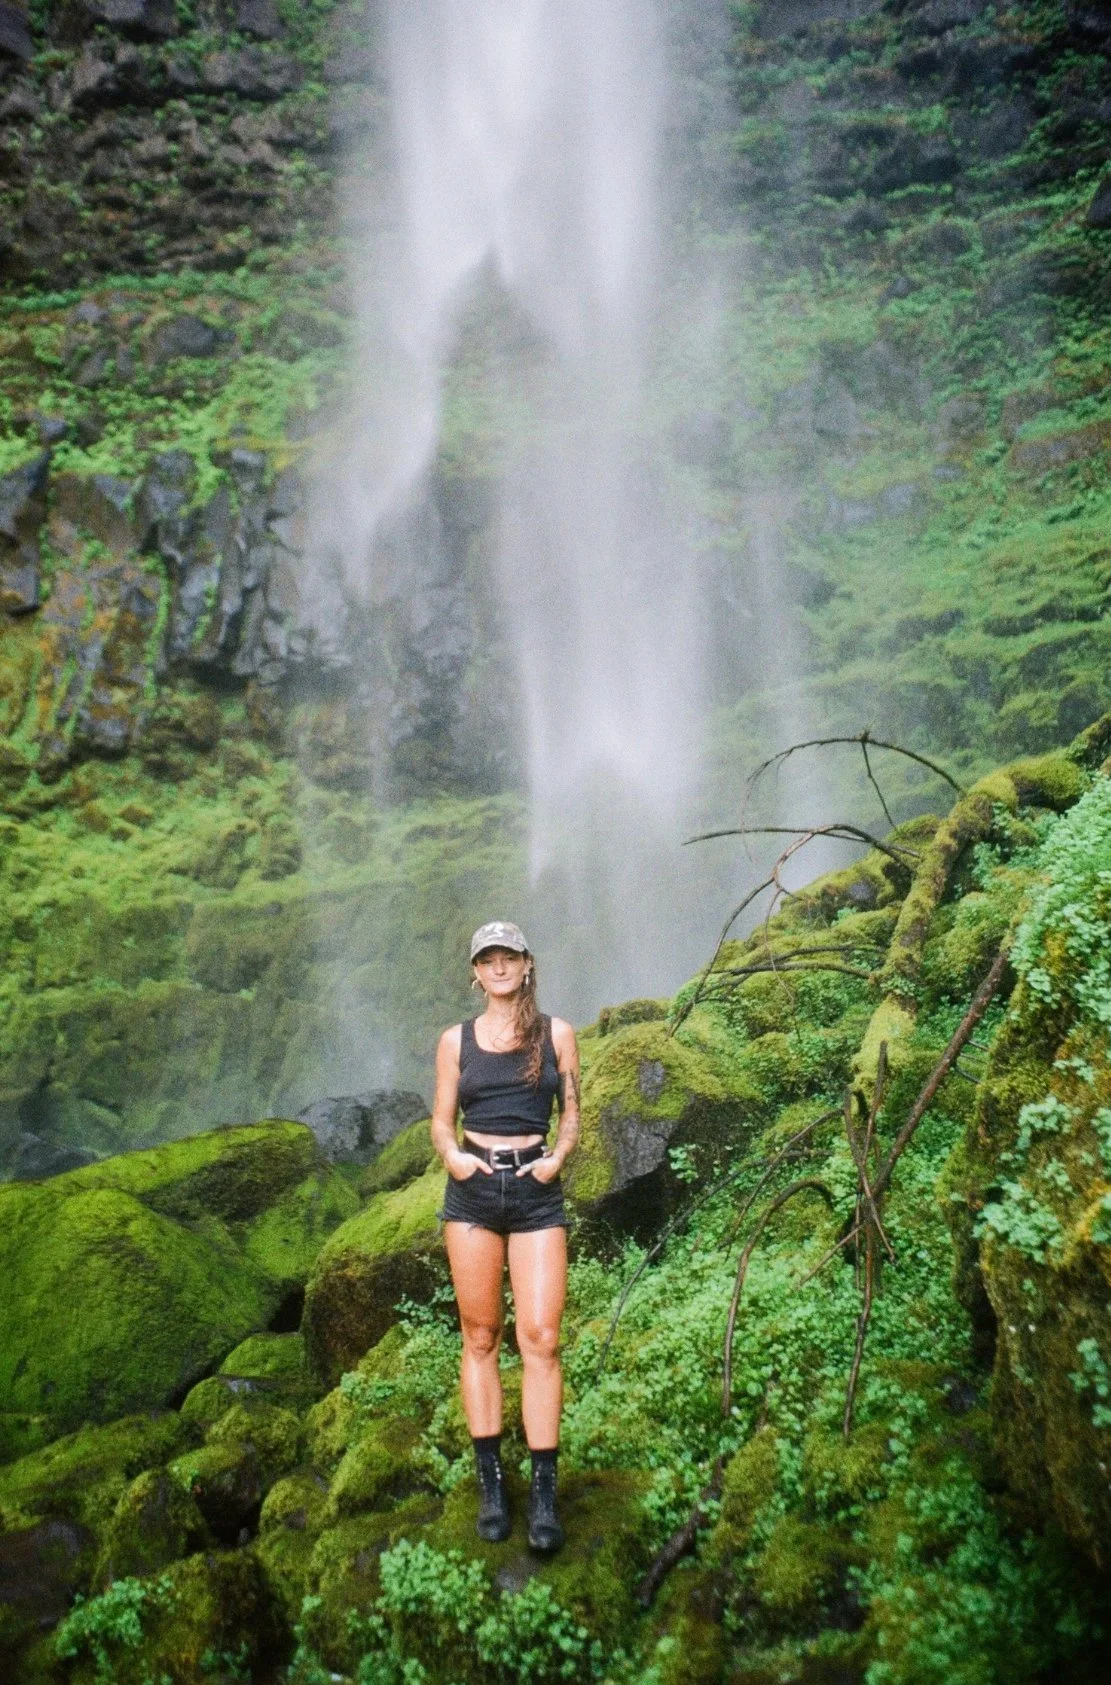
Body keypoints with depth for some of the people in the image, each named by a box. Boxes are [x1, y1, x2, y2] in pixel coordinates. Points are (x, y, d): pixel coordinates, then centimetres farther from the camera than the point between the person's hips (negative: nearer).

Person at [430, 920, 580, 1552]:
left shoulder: (556, 1034, 6)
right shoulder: (456, 1040, 7)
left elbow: (571, 1115, 10)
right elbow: (441, 1122, 10)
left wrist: (557, 1158, -9)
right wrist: (452, 1156, -11)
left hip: (537, 1191, -1)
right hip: (472, 1191, 1)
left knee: (540, 1339, -7)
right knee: (481, 1338, 5)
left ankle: (545, 1493, -1)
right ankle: (491, 1483, 14)